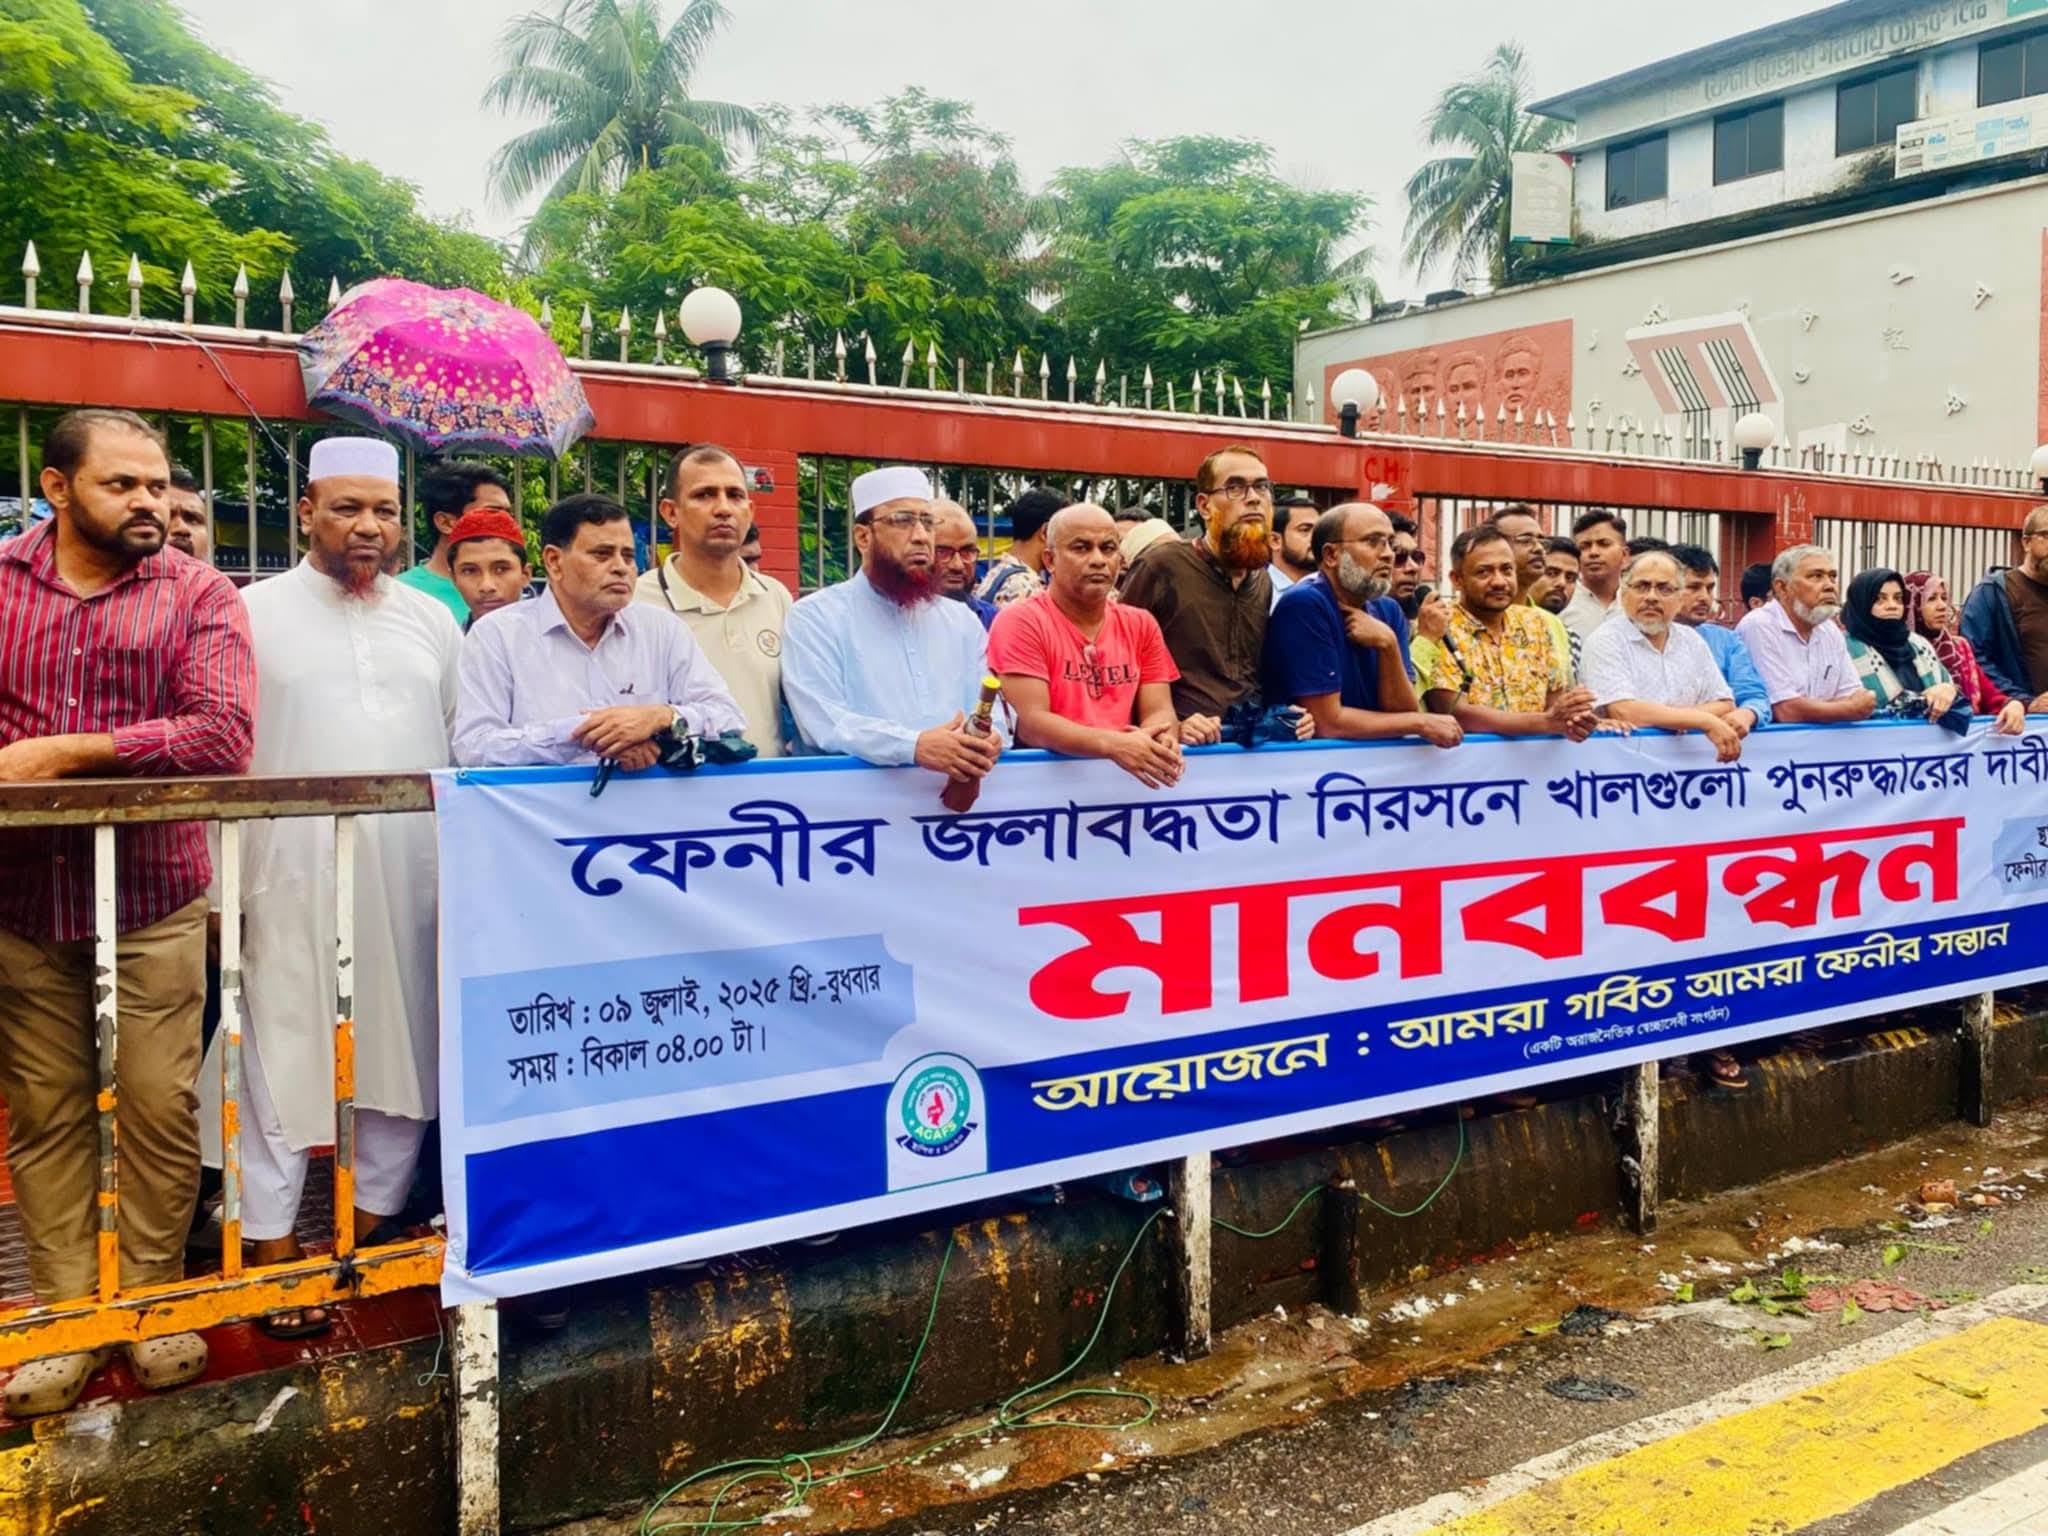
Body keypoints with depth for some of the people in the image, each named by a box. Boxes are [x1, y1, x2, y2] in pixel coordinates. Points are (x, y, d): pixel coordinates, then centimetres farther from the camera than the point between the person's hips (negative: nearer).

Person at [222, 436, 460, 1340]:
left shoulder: (432, 621, 11)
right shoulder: (254, 613, 3)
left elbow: (468, 748, 13)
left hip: (410, 884, 3)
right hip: (293, 884, -3)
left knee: (401, 1058, 9)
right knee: (282, 1066, 1)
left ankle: (373, 1235, 23)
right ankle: (275, 1255, 13)